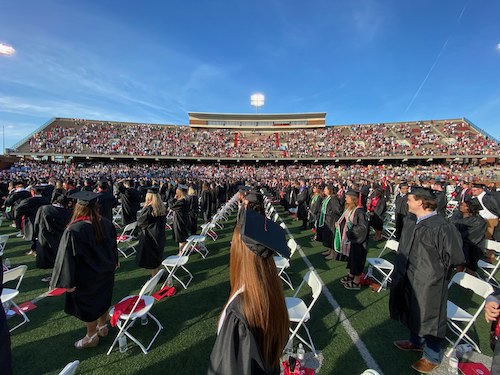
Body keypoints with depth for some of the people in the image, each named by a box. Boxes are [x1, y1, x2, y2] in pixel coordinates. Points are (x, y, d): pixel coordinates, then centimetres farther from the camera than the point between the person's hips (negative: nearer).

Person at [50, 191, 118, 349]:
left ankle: (92, 336, 34)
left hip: (86, 278, -5)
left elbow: (69, 257, -20)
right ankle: (102, 326, 43)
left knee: (87, 304, 15)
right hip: (106, 272, 5)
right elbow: (113, 244, 5)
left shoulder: (74, 230, -26)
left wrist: (68, 282, -10)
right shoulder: (106, 223, -9)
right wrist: (114, 261, 21)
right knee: (103, 299, 23)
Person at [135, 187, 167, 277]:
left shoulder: (149, 209, -22)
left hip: (149, 237, -6)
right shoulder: (162, 208, -2)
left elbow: (140, 222, -9)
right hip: (160, 236, 7)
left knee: (151, 259, 9)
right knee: (158, 257, 20)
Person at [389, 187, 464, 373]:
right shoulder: (410, 220, -1)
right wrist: (401, 268, 11)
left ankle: (432, 357, 37)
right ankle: (416, 342, 50)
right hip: (409, 278, 8)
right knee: (413, 311, 25)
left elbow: (455, 257, -19)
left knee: (428, 317, 12)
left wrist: (435, 266, -6)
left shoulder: (442, 227, -26)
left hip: (429, 282, -7)